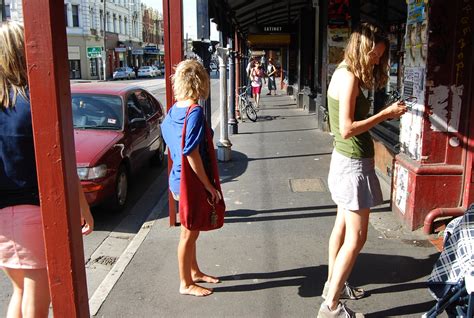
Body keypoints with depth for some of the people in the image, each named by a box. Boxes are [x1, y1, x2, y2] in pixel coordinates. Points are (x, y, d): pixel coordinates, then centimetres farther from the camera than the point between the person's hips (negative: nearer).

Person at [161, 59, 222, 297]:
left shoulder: (174, 110, 4)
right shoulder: (195, 112, -21)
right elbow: (192, 154, -24)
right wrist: (209, 186, -17)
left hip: (179, 179, 9)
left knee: (191, 230, 22)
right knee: (189, 233, 6)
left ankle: (194, 271, 40)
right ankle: (186, 284, 23)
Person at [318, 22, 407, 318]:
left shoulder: (344, 73, 11)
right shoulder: (349, 77, -18)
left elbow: (347, 122, 9)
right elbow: (347, 129, -24)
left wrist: (385, 113, 7)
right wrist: (386, 114, -17)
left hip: (346, 160, 10)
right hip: (354, 163, -10)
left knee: (343, 226, 19)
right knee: (356, 237, -4)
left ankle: (333, 284, 34)